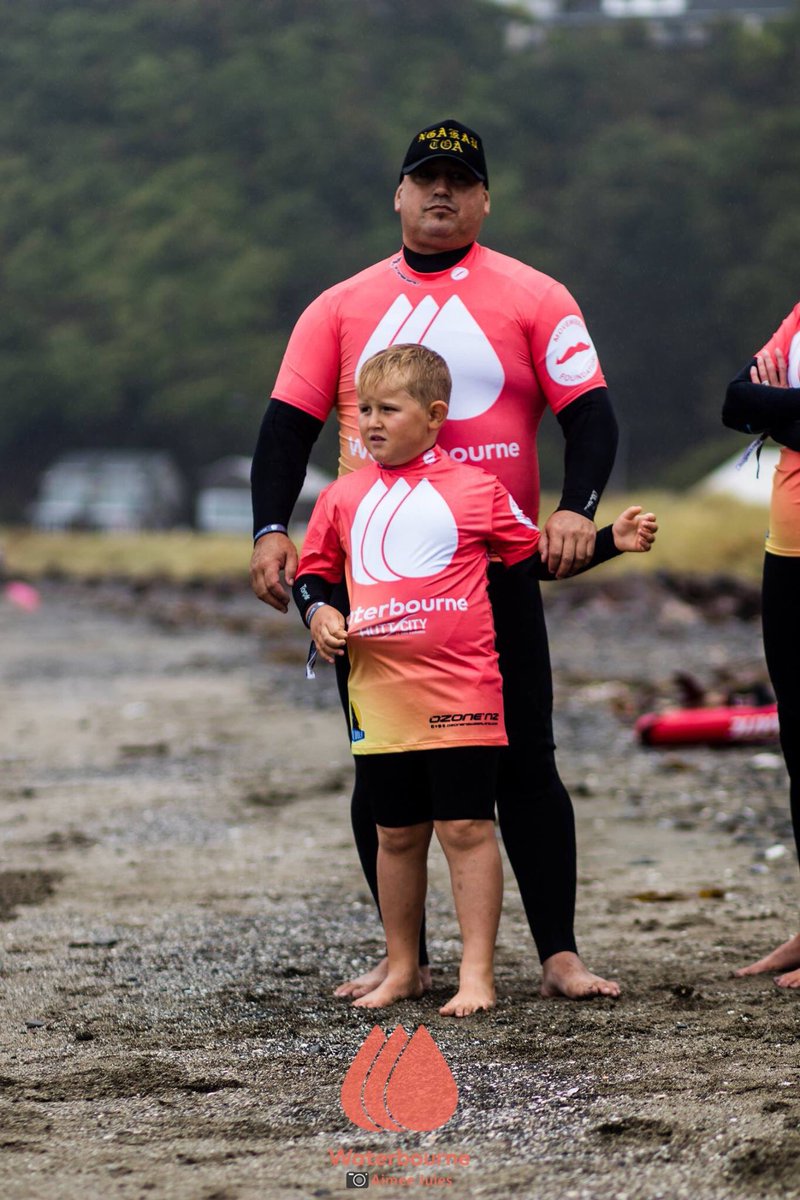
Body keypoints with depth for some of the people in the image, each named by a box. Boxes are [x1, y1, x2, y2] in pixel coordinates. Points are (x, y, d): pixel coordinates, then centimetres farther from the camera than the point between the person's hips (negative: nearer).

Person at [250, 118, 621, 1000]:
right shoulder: (342, 307, 9)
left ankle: (558, 954, 2)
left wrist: (576, 508, -21)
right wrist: (271, 529, -9)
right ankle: (405, 956, 14)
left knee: (524, 763, -3)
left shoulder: (534, 299, 3)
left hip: (495, 568, -2)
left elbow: (588, 414, -3)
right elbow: (288, 423, 6)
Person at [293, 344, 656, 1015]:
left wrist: (612, 541, 2)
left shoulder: (477, 491, 3)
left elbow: (535, 556, 11)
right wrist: (319, 613, -2)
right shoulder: (344, 499, 9)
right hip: (379, 694, 3)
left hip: (460, 691, -3)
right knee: (396, 834, 10)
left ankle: (477, 974, -1)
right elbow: (313, 573, 18)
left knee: (466, 827, -4)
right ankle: (402, 968, 21)